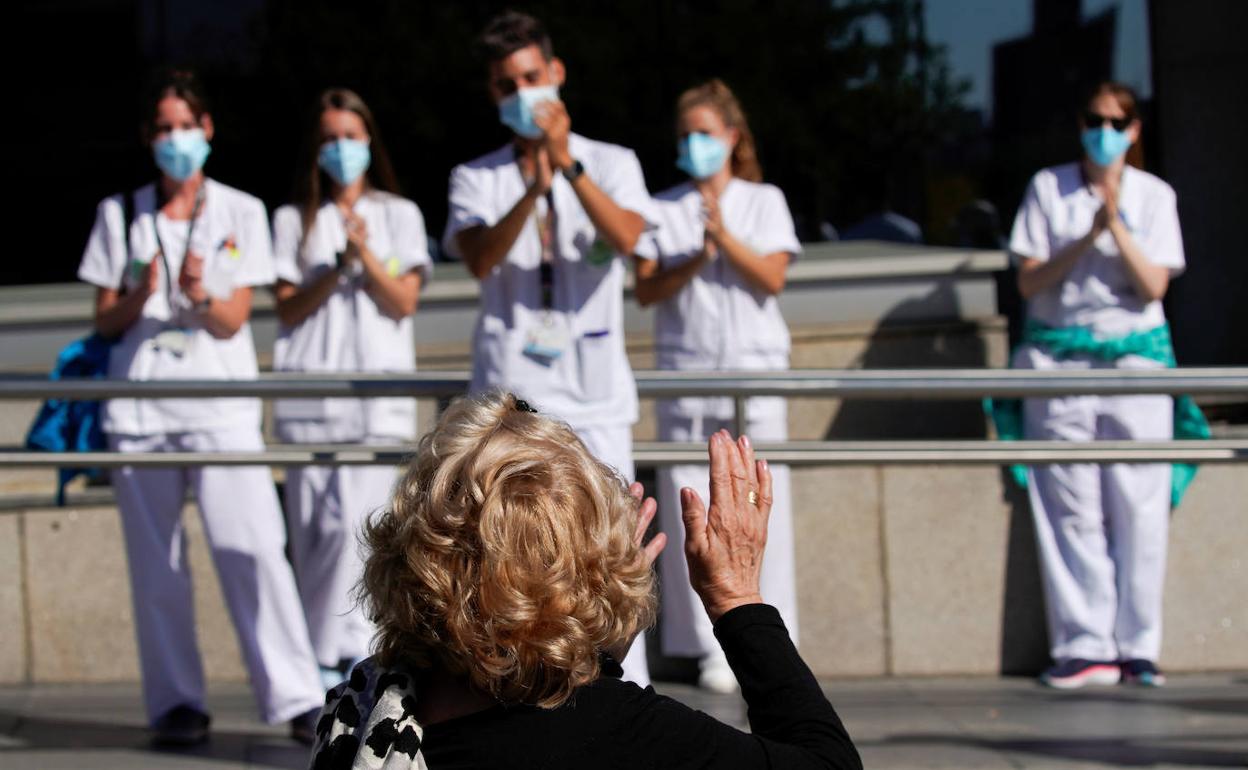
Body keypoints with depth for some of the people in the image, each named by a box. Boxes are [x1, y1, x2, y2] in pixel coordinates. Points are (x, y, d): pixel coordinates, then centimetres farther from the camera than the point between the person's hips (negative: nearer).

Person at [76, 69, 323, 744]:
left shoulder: (240, 212, 7)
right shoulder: (120, 214, 11)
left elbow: (233, 320, 1)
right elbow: (105, 321, 9)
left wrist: (199, 294, -20)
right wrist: (139, 297, -12)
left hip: (221, 402, -2)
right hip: (139, 403, 2)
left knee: (252, 549, -13)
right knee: (155, 562, 1)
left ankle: (295, 696, -12)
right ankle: (175, 702, 8)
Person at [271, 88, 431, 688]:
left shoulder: (398, 215, 13)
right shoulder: (294, 220, 14)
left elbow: (404, 302, 4)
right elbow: (288, 308, 5)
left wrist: (365, 253, -10)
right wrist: (336, 268, -8)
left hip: (379, 390, -1)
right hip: (309, 387, 1)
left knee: (362, 522, -14)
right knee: (315, 529, -4)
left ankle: (353, 653, -14)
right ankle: (323, 665, -1)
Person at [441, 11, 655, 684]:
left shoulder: (611, 164, 11)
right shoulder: (477, 178, 10)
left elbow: (626, 236, -9)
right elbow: (481, 259, -9)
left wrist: (568, 163, -18)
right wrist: (535, 188, -23)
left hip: (594, 384, 0)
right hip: (508, 392, 0)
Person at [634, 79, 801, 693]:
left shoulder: (764, 201, 10)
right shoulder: (664, 209, 10)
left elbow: (772, 278, -2)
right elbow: (646, 290, 2)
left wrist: (726, 237, -13)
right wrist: (696, 259, -13)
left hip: (755, 369, 0)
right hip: (686, 370, 1)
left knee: (760, 506, -4)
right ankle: (710, 643, -1)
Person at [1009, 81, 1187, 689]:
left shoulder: (1153, 195, 7)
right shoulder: (1048, 188, 6)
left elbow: (1154, 285, -3)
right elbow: (1028, 281, 0)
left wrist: (1118, 227, -15)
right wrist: (1088, 237, -11)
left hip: (1135, 357, 0)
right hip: (1059, 359, 0)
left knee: (1139, 507, -4)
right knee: (1071, 508, -5)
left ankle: (1138, 646, 1)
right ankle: (1085, 645, -4)